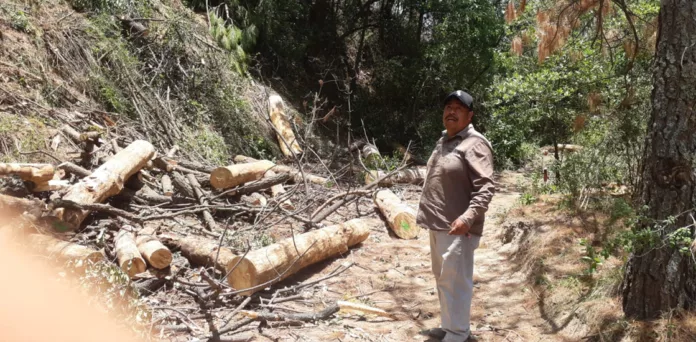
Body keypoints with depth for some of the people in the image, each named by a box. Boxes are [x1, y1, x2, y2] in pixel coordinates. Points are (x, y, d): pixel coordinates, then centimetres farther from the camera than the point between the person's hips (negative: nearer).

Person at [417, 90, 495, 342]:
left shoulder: (475, 144, -14)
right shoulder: (444, 140, 15)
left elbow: (486, 186, -21)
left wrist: (468, 217, -31)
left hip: (457, 227, -9)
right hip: (437, 224, 9)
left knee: (455, 281, -4)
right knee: (442, 279, 18)